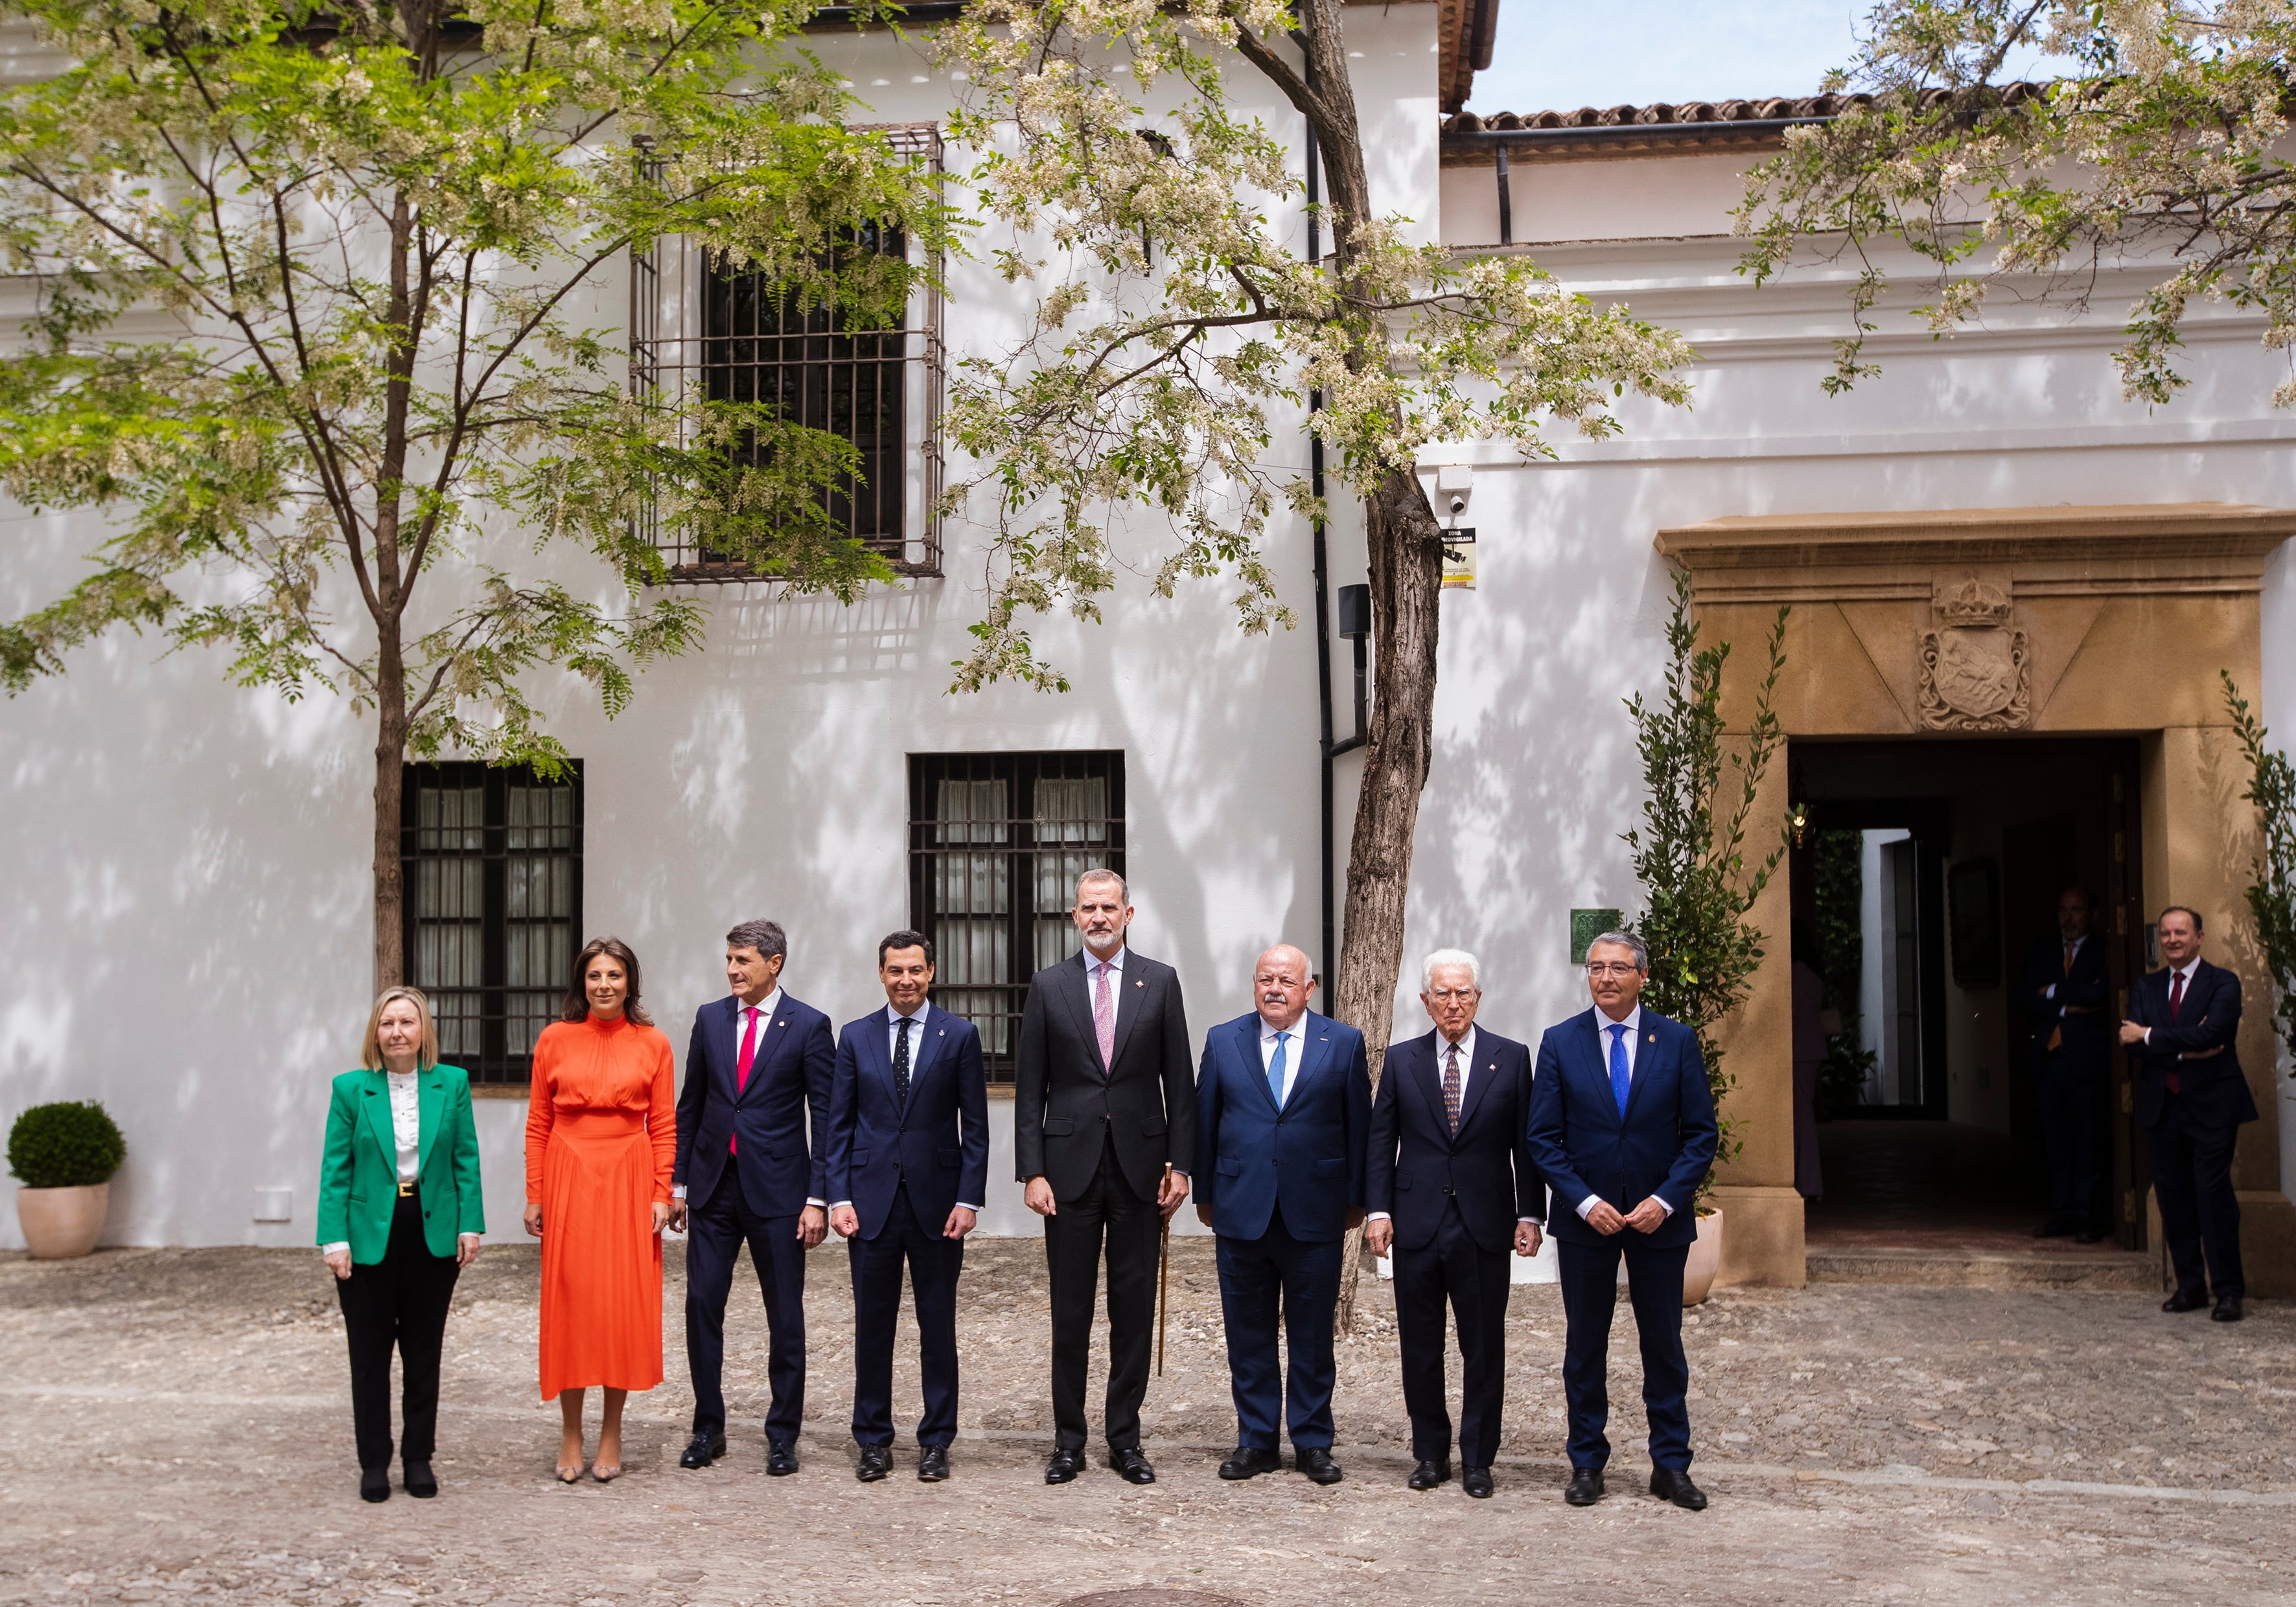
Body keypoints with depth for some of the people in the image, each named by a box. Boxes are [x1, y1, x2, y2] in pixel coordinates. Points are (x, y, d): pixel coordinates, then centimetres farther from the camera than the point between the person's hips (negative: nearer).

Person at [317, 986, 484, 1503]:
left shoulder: (452, 1084, 1)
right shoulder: (350, 1089, -2)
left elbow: (466, 1160, 3)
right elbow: (335, 1169, -2)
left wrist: (470, 1226, -3)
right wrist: (334, 1239, -9)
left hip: (433, 1235, 1)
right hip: (370, 1237, -1)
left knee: (424, 1352, 10)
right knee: (370, 1355, 7)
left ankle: (419, 1458, 21)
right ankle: (374, 1462, 17)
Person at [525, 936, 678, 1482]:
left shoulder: (653, 1043, 3)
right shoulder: (555, 1039, 4)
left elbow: (665, 1125, 4)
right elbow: (538, 1124, 5)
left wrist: (662, 1194, -4)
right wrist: (535, 1195, 1)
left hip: (629, 1180, 0)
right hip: (569, 1179, 0)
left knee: (625, 1302, 2)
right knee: (570, 1299, 2)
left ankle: (611, 1435, 12)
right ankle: (571, 1433, 12)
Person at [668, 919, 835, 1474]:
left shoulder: (809, 1025, -4)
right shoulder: (710, 1018, 7)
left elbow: (825, 1117, -5)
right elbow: (690, 1105, 12)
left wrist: (817, 1199, -10)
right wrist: (678, 1181, 8)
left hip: (776, 1190, -3)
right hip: (713, 1185, 3)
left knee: (785, 1315, 4)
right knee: (702, 1304, 3)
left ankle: (782, 1436, 14)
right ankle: (708, 1428, 16)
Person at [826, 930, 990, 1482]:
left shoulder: (960, 1035, 1)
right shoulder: (855, 1037, 6)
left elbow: (975, 1125, 0)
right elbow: (839, 1124, 6)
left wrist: (968, 1199, -7)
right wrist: (840, 1198, -3)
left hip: (936, 1202, -1)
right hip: (872, 1202, 1)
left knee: (938, 1326, 5)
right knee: (872, 1324, 6)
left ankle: (936, 1441, 15)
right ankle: (873, 1440, 17)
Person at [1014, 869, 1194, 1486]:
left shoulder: (1160, 982, 4)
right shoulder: (1048, 986, 4)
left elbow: (1179, 1081, 4)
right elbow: (1029, 1087, 2)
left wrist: (1180, 1163, -2)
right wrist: (1032, 1171, -5)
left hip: (1140, 1168, 0)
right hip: (1071, 1167, 0)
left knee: (1134, 1309, 6)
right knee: (1070, 1312, 5)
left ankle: (1125, 1437, 16)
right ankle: (1068, 1440, 15)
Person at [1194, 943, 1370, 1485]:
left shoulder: (1343, 1043, 2)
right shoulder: (1223, 1041, 6)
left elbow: (1358, 1126, 4)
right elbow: (1205, 1122, 8)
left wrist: (1357, 1197, 3)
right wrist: (1205, 1193, 7)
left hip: (1315, 1212, -1)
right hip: (1242, 1211, 1)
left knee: (1313, 1337, 7)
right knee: (1248, 1335, 8)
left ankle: (1313, 1443, 18)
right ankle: (1256, 1441, 19)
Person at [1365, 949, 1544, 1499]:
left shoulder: (1511, 1058, 3)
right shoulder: (1401, 1060, 6)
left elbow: (1526, 1143, 3)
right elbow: (1381, 1141, 5)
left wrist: (1530, 1214, -3)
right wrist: (1378, 1210, -4)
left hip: (1484, 1226, -1)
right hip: (1417, 1225, 1)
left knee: (1484, 1349, 5)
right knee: (1420, 1349, 8)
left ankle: (1478, 1459, 17)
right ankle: (1431, 1454, 21)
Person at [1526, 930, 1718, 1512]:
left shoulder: (1678, 1041, 0)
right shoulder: (1559, 1043, -1)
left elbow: (1701, 1133, -1)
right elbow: (1544, 1138, -1)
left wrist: (1665, 1199, -12)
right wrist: (1585, 1202, -12)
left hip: (1659, 1216, 0)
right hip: (1585, 1219, 0)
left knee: (1664, 1343, 8)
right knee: (1584, 1344, 7)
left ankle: (1671, 1465, 18)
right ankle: (1587, 1463, 18)